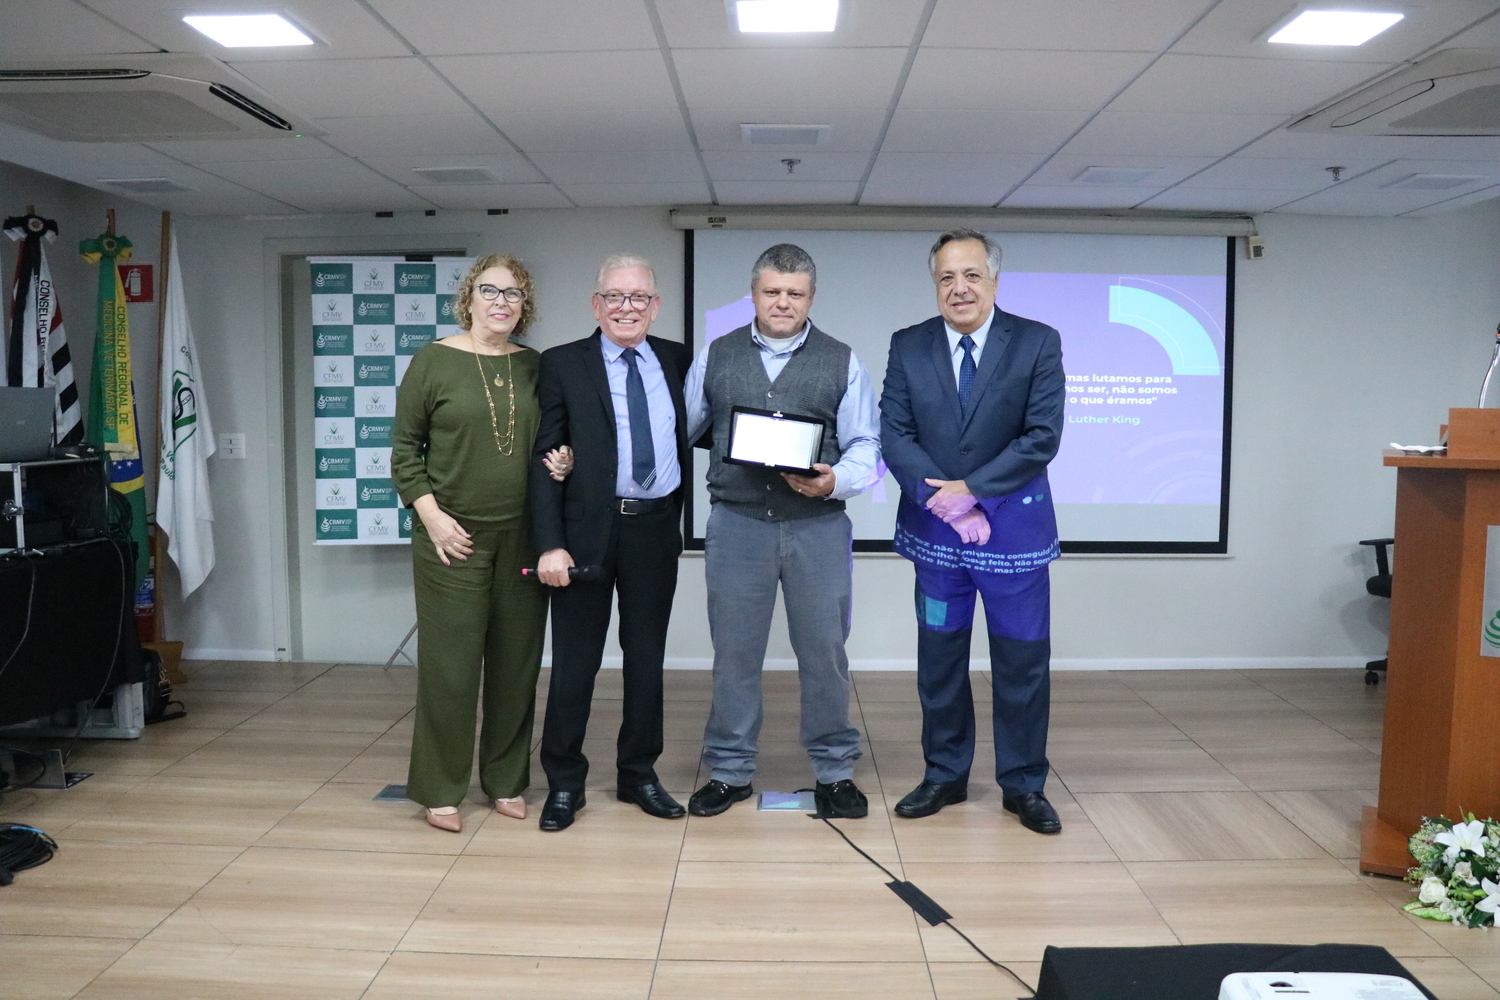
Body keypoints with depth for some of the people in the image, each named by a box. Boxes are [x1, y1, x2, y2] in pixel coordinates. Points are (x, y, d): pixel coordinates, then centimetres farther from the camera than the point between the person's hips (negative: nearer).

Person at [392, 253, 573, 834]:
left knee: (516, 662, 9)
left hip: (523, 536, 4)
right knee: (449, 663, 1)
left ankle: (506, 782, 23)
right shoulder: (434, 361, -1)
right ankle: (440, 791, 17)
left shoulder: (534, 367, 9)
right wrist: (431, 513, -10)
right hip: (453, 535, -3)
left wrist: (560, 464, -3)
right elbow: (404, 448, 0)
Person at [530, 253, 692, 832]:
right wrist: (550, 543, -13)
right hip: (588, 530, -3)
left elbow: (693, 434, 16)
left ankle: (638, 774, 29)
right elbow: (543, 459, -6)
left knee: (647, 657, 13)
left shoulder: (677, 361, 8)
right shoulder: (563, 365, -1)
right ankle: (564, 784, 21)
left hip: (656, 530, 3)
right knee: (574, 660, 5)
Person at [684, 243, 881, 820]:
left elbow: (865, 445, 3)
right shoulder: (714, 358, 9)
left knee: (824, 653, 7)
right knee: (734, 653, 9)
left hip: (818, 526, -1)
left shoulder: (842, 362, 5)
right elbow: (678, 430, 14)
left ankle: (834, 772, 23)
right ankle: (729, 772, 24)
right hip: (737, 524, 1)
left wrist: (836, 480, -15)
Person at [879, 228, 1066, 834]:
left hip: (1014, 526, -2)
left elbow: (1042, 436, -10)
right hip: (935, 528, 2)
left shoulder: (1038, 343, -4)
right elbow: (894, 433, -4)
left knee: (1022, 660, 5)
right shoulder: (907, 347, 2)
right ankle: (945, 777, 27)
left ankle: (1023, 784, 22)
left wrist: (971, 488, -15)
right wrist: (945, 502, -15)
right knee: (939, 659, 11)